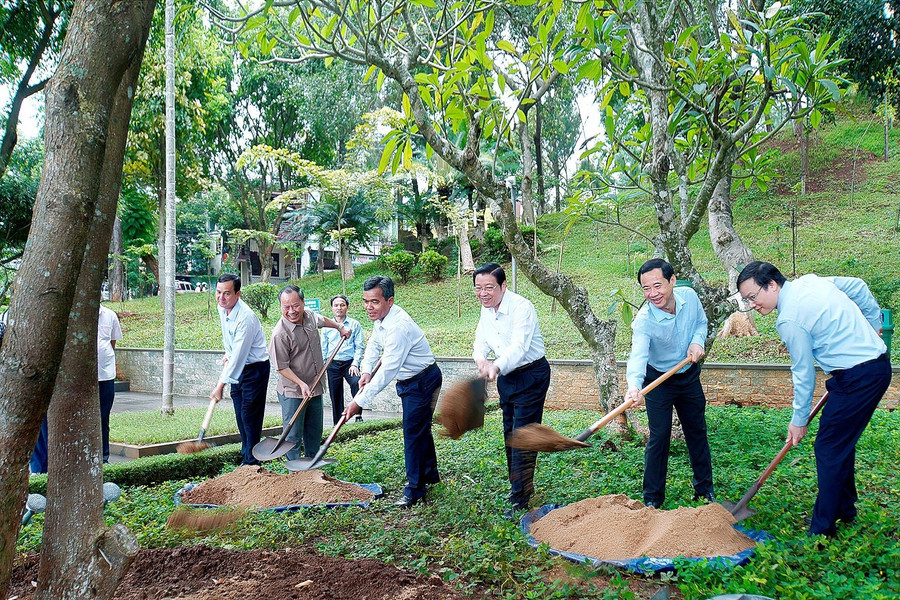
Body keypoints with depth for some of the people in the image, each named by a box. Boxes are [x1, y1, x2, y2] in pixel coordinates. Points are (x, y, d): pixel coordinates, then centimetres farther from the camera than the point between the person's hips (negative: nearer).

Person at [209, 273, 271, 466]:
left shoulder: (246, 317, -28)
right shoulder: (222, 309, -1)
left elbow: (238, 356, -29)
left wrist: (221, 385, -27)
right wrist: (227, 354, 15)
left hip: (255, 369, -9)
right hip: (238, 366, 9)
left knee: (250, 416, -7)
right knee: (240, 415, 13)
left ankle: (251, 462, 2)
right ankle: (246, 458, 24)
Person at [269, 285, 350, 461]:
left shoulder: (310, 315, -3)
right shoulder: (280, 333, -24)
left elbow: (322, 321, 24)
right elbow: (281, 367, -18)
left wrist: (340, 327, 34)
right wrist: (301, 384, -25)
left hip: (315, 388, 7)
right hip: (293, 393, -7)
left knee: (315, 432, 20)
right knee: (293, 436, -1)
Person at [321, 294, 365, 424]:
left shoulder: (354, 324, 3)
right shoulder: (327, 326, 10)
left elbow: (360, 347, 0)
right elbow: (323, 349, 15)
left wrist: (355, 364, -11)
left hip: (349, 363, -3)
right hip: (333, 365, 3)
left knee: (356, 383, -30)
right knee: (335, 396, 6)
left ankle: (358, 416, -20)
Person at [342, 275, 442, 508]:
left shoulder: (398, 327, -33)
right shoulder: (381, 317, -2)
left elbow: (387, 371, -34)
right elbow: (374, 344, 16)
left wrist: (359, 402, -32)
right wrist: (366, 371, -2)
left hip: (423, 381, -10)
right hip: (409, 381, 10)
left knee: (414, 432, -8)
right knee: (420, 428, 22)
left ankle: (415, 489, 3)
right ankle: (430, 473, 39)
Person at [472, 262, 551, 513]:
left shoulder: (521, 307, -25)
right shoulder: (486, 310, 1)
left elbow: (519, 346, -36)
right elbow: (481, 341, -1)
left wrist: (497, 366, -53)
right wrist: (480, 359, -24)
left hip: (531, 376, -8)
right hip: (506, 377, 8)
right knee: (509, 433, 17)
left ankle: (520, 497, -1)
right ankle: (518, 485, 32)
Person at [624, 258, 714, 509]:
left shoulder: (689, 296, -17)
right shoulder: (644, 320, -31)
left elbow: (701, 322, 4)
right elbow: (638, 354, -45)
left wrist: (698, 341, -17)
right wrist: (634, 384, -64)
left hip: (689, 375, 4)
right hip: (658, 381, -4)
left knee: (697, 432, 15)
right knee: (659, 437, -3)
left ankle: (705, 489, 33)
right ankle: (653, 498, 12)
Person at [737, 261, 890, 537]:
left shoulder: (789, 320, -18)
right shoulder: (810, 281, 6)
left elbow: (804, 374, -11)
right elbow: (859, 287, 17)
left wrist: (799, 420, 1)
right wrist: (874, 324, 31)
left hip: (858, 377, -10)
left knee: (829, 449, -5)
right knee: (841, 442, 20)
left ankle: (823, 531, 0)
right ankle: (845, 510, 33)